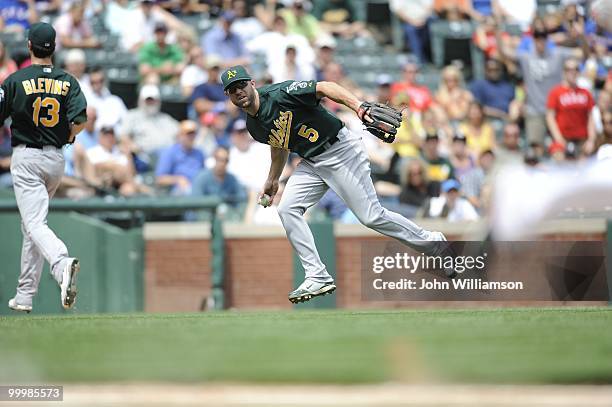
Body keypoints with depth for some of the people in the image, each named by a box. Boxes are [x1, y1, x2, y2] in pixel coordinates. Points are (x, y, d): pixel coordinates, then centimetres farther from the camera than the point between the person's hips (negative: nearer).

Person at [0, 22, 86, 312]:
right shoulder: (68, 82, 2)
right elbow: (80, 120, -10)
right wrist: (66, 139, 9)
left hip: (26, 158, -5)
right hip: (56, 159, 5)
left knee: (35, 223, -14)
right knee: (31, 225, 17)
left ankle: (62, 264, -44)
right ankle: (25, 296, 19)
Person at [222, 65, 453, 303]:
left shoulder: (278, 94, -18)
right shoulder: (254, 127, 7)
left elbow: (324, 88, -23)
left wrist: (359, 107, -36)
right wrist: (272, 180, 34)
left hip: (341, 152, -8)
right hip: (311, 163, 8)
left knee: (371, 217, -9)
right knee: (287, 210, -8)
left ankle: (434, 244, 8)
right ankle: (318, 278, -7)